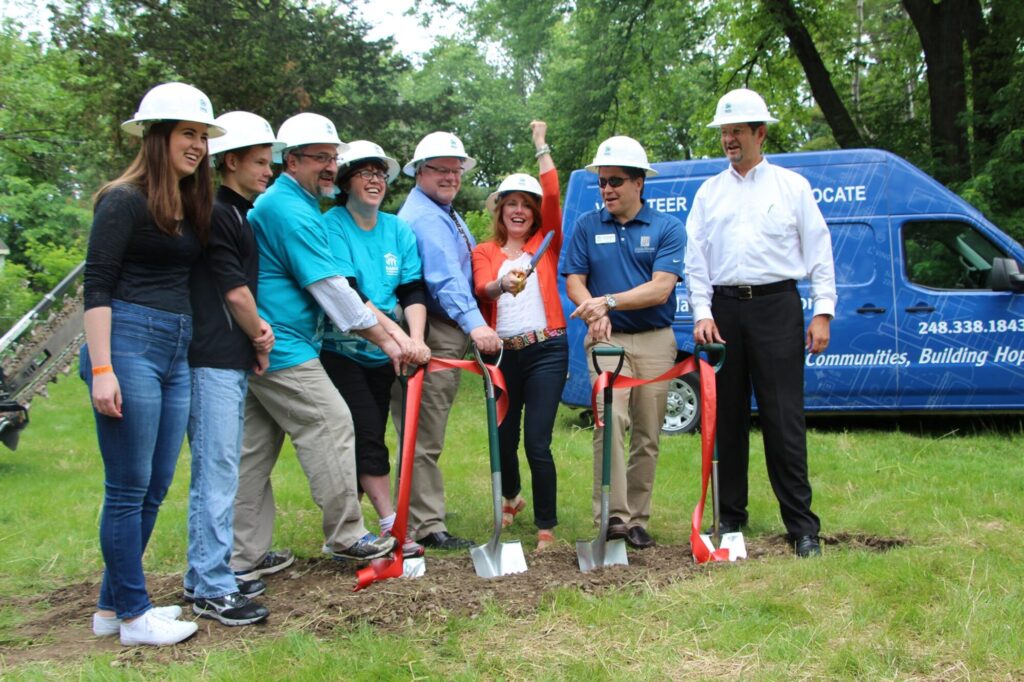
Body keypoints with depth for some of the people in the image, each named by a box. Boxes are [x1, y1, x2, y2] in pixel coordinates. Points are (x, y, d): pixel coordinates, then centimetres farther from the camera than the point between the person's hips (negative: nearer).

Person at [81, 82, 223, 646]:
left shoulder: (192, 206, 16)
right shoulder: (125, 200, -7)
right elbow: (96, 287, -11)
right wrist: (101, 369, -18)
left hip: (176, 354, 8)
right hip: (129, 345, -8)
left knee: (155, 488, 12)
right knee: (128, 489, -1)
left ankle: (112, 605, 24)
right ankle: (132, 615, 10)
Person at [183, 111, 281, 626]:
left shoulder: (240, 214, 20)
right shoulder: (214, 212, -10)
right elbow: (232, 291, -12)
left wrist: (256, 330, 3)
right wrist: (259, 338, 2)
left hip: (234, 361, 10)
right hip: (214, 360, -10)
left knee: (219, 472, 13)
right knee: (216, 471, -8)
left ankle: (206, 575, 22)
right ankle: (212, 590, -2)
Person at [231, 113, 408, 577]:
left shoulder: (283, 204, 20)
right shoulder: (291, 210, -13)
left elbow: (331, 284, 21)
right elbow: (328, 287, -16)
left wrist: (389, 330, 14)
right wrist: (383, 338, -8)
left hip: (257, 348, 11)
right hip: (285, 350, -11)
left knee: (255, 450, 10)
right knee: (331, 427, -2)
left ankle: (244, 556, 16)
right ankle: (347, 538, 7)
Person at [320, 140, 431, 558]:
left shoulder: (398, 230, 6)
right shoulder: (332, 226, -9)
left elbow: (413, 289, -1)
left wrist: (416, 337, -19)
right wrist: (393, 332, -28)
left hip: (383, 353, 6)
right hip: (342, 349, -5)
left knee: (366, 438, 10)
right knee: (368, 435, -11)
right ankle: (392, 527, -7)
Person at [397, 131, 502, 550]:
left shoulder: (447, 214, 20)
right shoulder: (423, 217, -14)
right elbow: (444, 277, -28)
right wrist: (474, 324, -39)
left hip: (452, 333, 10)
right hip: (433, 335, -10)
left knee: (429, 432, 17)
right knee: (426, 435, -7)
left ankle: (424, 513, 27)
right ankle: (427, 527, -3)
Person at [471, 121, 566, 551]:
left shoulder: (546, 243, 10)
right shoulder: (484, 253, 11)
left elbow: (553, 198, -5)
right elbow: (481, 289, -9)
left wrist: (541, 145, -1)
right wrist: (501, 284, -32)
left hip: (545, 350, -2)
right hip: (502, 353, 2)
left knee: (537, 443, -9)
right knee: (503, 439, 12)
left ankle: (546, 527, 5)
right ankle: (510, 497, 43)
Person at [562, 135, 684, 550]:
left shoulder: (667, 228, 1)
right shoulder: (587, 226, 8)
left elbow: (660, 289, -9)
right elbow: (574, 282, 4)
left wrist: (608, 302, -20)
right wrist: (595, 314, -16)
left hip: (655, 341, 1)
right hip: (606, 339, 0)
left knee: (647, 435, 5)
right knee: (610, 420, -21)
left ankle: (637, 519, 15)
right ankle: (612, 515, -22)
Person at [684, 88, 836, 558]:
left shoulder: (792, 186, 8)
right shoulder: (709, 192, 14)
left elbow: (819, 251, 5)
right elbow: (695, 259, 10)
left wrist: (822, 312, -4)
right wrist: (702, 314, -2)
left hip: (777, 307, -3)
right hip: (725, 308, 3)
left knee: (784, 417, -6)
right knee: (727, 417, 7)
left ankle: (802, 524, 0)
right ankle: (731, 515, 17)